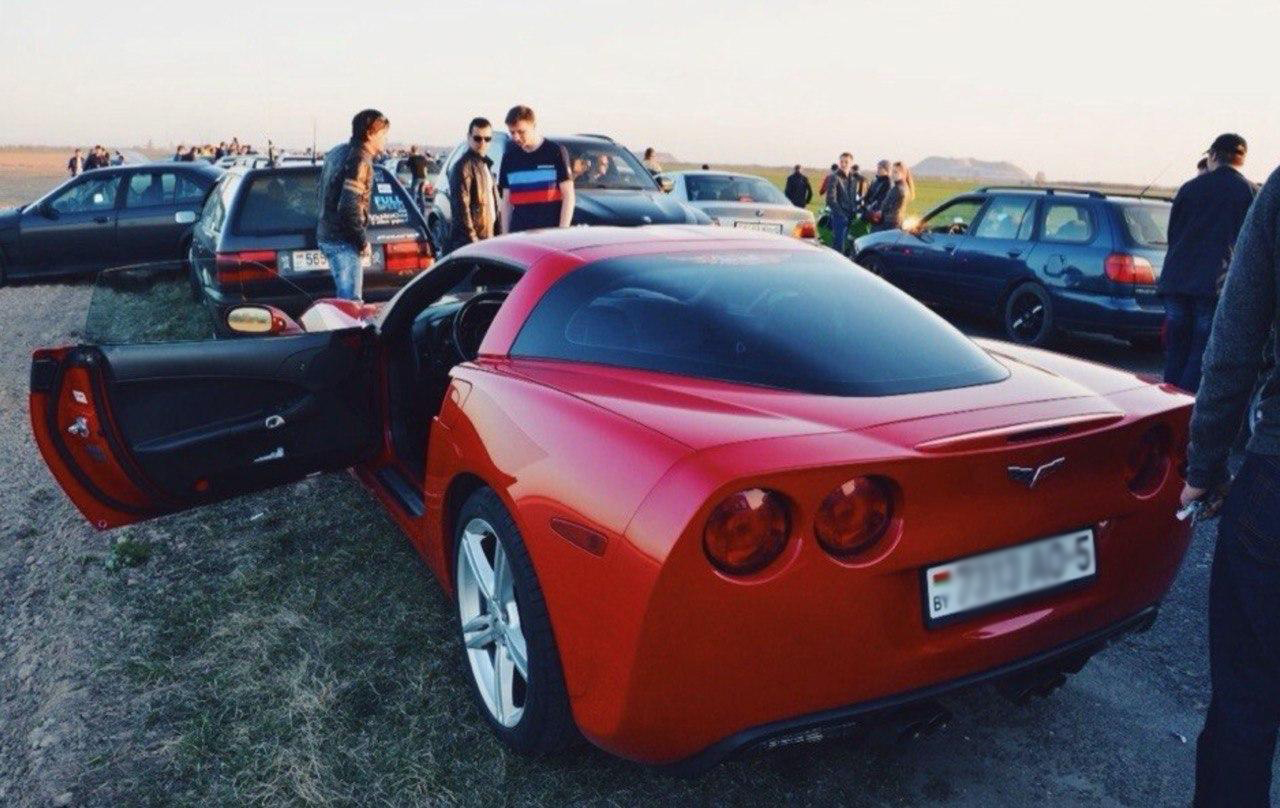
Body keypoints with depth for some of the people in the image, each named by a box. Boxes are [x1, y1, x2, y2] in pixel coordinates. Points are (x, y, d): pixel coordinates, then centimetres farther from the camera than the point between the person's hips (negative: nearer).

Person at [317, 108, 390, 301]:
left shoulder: (337, 152, 12)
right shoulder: (360, 160, -17)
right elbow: (349, 207, -25)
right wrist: (363, 241, -14)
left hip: (327, 234, 10)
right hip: (343, 241, -10)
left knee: (345, 296, 19)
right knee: (351, 301, -8)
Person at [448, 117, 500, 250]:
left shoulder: (485, 164, 18)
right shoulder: (464, 166, -11)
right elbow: (461, 206, -17)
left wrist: (496, 232, 16)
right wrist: (472, 237, -21)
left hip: (487, 236, 9)